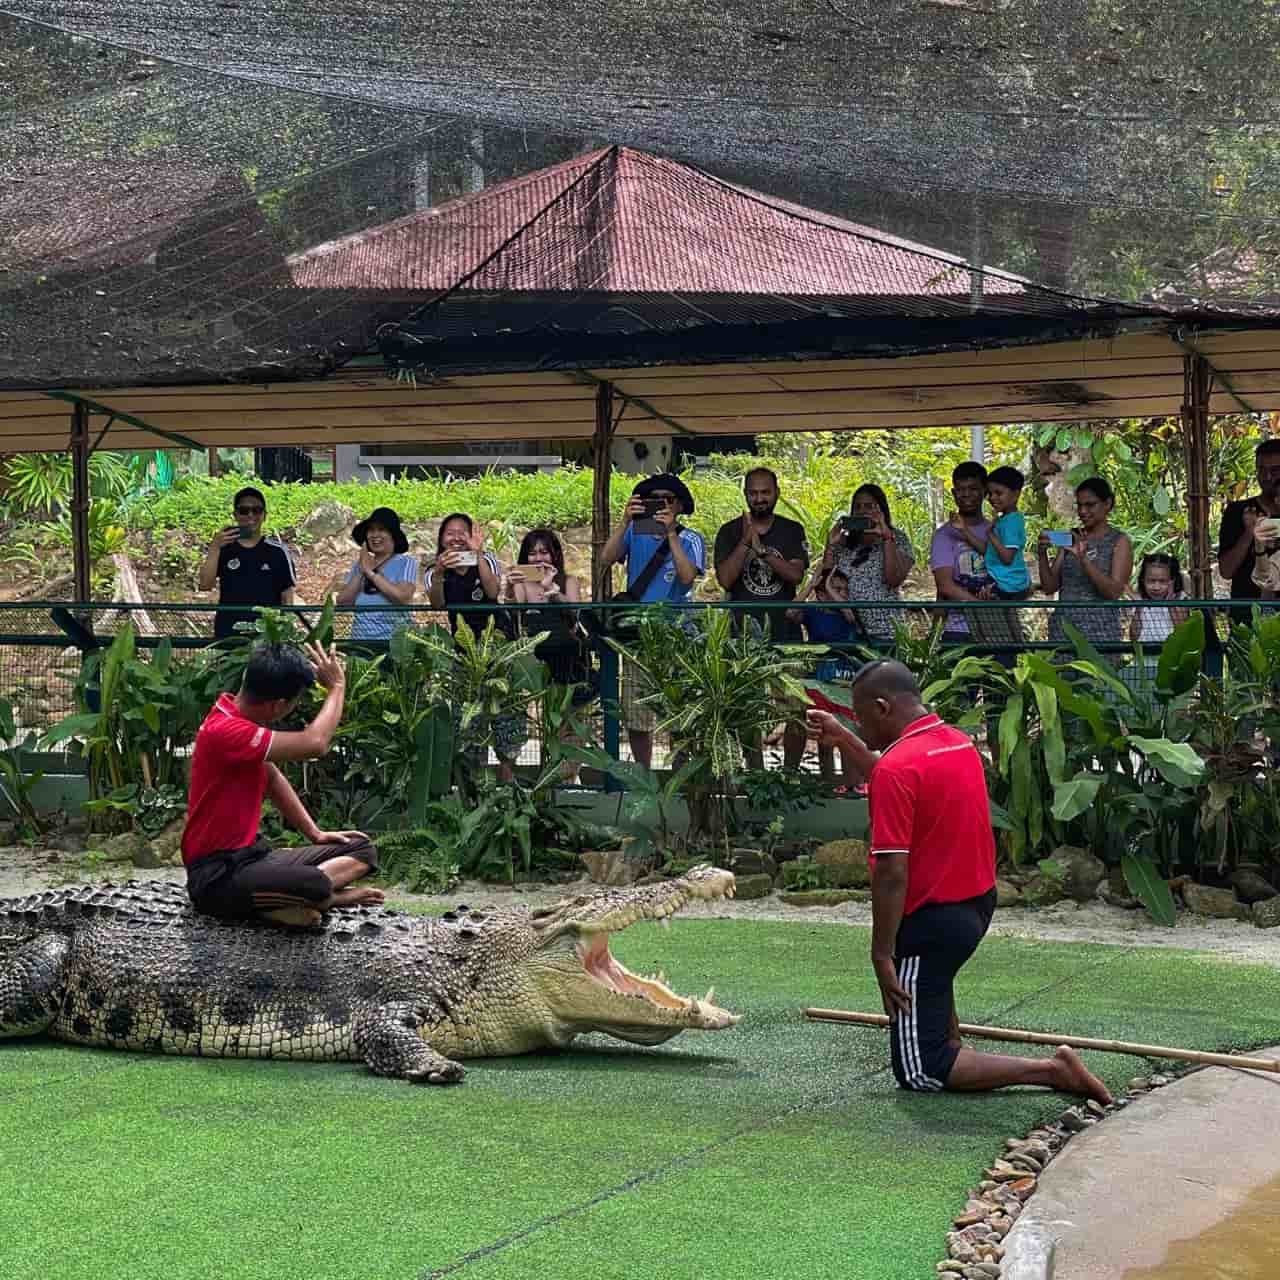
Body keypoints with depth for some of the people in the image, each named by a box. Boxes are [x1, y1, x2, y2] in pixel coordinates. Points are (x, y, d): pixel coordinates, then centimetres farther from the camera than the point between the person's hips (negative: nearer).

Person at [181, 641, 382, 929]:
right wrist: (337, 687, -11)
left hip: (252, 854, 11)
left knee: (363, 851, 6)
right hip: (217, 874, -11)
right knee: (314, 885, -37)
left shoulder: (244, 719, 10)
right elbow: (314, 744, -26)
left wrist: (315, 833, 15)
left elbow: (272, 778, 21)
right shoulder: (225, 731, -23)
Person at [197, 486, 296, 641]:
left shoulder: (277, 551, 5)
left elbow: (287, 597, 6)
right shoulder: (224, 549, 9)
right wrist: (214, 547, -12)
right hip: (228, 634, 1)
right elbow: (205, 585, -4)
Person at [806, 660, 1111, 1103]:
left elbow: (892, 874, -24)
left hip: (932, 923, -9)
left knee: (917, 1073, -2)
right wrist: (844, 740, 30)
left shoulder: (896, 766, -23)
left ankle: (1050, 1070, -12)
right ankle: (951, 1046, 41)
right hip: (978, 903, 9)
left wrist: (881, 955, -18)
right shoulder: (960, 742, 5)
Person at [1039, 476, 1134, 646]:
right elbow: (1049, 587, 9)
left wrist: (1083, 558, -23)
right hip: (1062, 628, 3)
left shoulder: (1119, 541, 0)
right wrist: (1043, 554, -6)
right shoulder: (1071, 537, 12)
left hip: (1100, 631, -3)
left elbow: (1114, 592, -13)